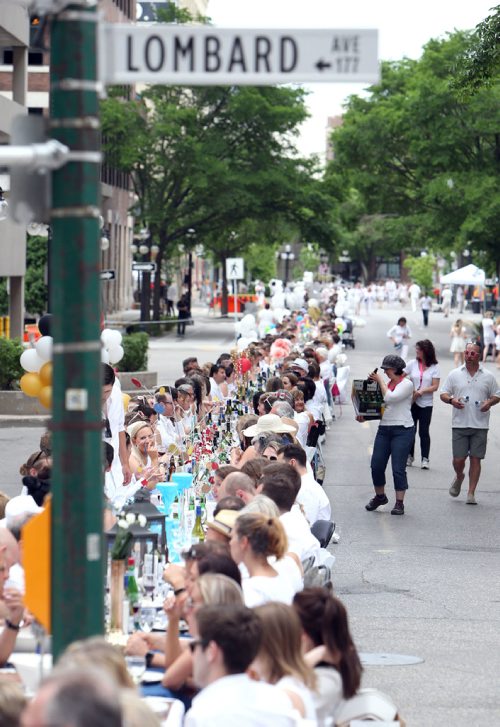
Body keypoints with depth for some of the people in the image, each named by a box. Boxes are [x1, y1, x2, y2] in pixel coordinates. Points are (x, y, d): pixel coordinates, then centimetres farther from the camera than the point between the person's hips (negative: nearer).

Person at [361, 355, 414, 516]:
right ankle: (380, 496, 25)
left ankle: (399, 503, 3)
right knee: (376, 465, 5)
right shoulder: (387, 383, 14)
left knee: (398, 468, -6)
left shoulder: (407, 384, -6)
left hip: (402, 430, -7)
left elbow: (390, 398, -20)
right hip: (384, 428, 7)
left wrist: (380, 381, -10)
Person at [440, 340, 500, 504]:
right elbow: (443, 394, 8)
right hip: (459, 424, 0)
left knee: (475, 459, -1)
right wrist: (451, 400, -14)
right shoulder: (454, 374, 6)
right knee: (458, 459, -1)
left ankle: (471, 494, 5)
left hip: (480, 425, 0)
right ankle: (459, 477, 32)